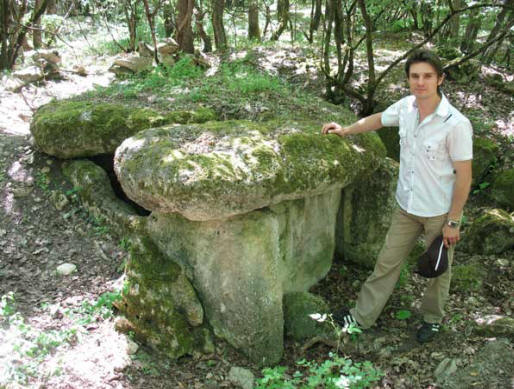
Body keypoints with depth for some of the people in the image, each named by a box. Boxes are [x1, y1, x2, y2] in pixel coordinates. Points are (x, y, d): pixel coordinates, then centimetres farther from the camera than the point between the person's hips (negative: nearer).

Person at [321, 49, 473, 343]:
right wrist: (345, 130, 17)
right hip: (407, 207, 5)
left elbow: (464, 176, -18)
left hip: (440, 212, -5)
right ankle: (363, 316, 28)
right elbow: (379, 119, 16)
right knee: (388, 262, 14)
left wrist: (452, 222, -14)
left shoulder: (456, 124, -25)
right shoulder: (406, 106, -7)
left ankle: (433, 319, 41)